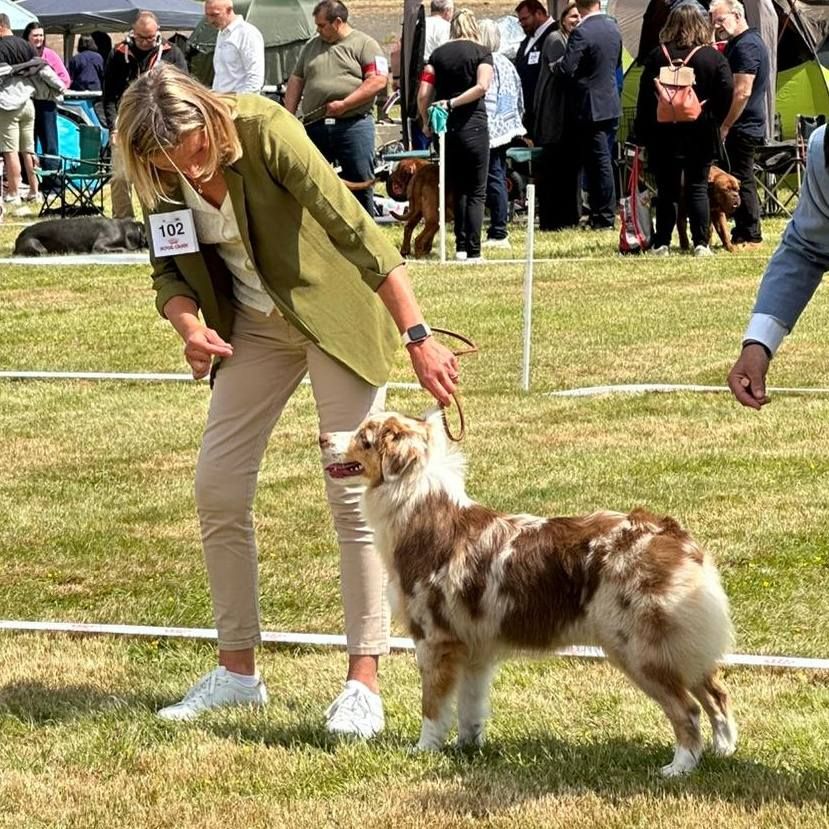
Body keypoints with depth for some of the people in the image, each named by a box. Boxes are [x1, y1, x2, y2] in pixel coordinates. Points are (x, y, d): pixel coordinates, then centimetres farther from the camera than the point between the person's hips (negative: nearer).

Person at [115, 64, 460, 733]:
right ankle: (238, 671, 14)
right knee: (218, 489, 2)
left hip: (336, 308, -6)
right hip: (254, 323, 6)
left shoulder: (264, 131, -29)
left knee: (353, 491, -9)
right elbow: (171, 273, -1)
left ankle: (365, 682, -5)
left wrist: (418, 338, -34)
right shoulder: (161, 177, -12)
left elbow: (357, 231, -30)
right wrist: (189, 326, -25)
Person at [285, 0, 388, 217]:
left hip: (353, 125, -5)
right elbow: (296, 82, 19)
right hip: (315, 126, 5)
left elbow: (379, 80, -11)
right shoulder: (311, 46, 16)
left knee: (360, 185, -1)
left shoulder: (364, 44, 0)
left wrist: (344, 104, -15)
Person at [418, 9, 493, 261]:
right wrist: (454, 103, -11)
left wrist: (426, 122, 12)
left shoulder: (438, 54, 8)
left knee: (456, 190, 15)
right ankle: (473, 252, -6)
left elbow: (423, 94, 0)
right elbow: (482, 86, -16)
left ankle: (461, 247, 11)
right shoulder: (482, 53, 1)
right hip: (472, 125, -3)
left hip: (444, 127, 3)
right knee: (476, 192, 2)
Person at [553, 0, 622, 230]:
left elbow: (566, 68, -23)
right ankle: (600, 214, 19)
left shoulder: (581, 33, -19)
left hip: (590, 107, -7)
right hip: (611, 104, 7)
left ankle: (604, 218, 3)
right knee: (601, 162, 14)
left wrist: (554, 66, -3)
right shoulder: (613, 27, 5)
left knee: (599, 162, -2)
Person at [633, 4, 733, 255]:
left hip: (664, 135, 1)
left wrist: (641, 133, 4)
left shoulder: (657, 56, -2)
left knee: (666, 189, 8)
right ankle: (701, 243, -2)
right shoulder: (713, 57, -5)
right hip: (701, 135, -1)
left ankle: (661, 243, 7)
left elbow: (645, 97, -1)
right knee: (698, 188, 5)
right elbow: (726, 94, -8)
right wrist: (713, 120, 6)